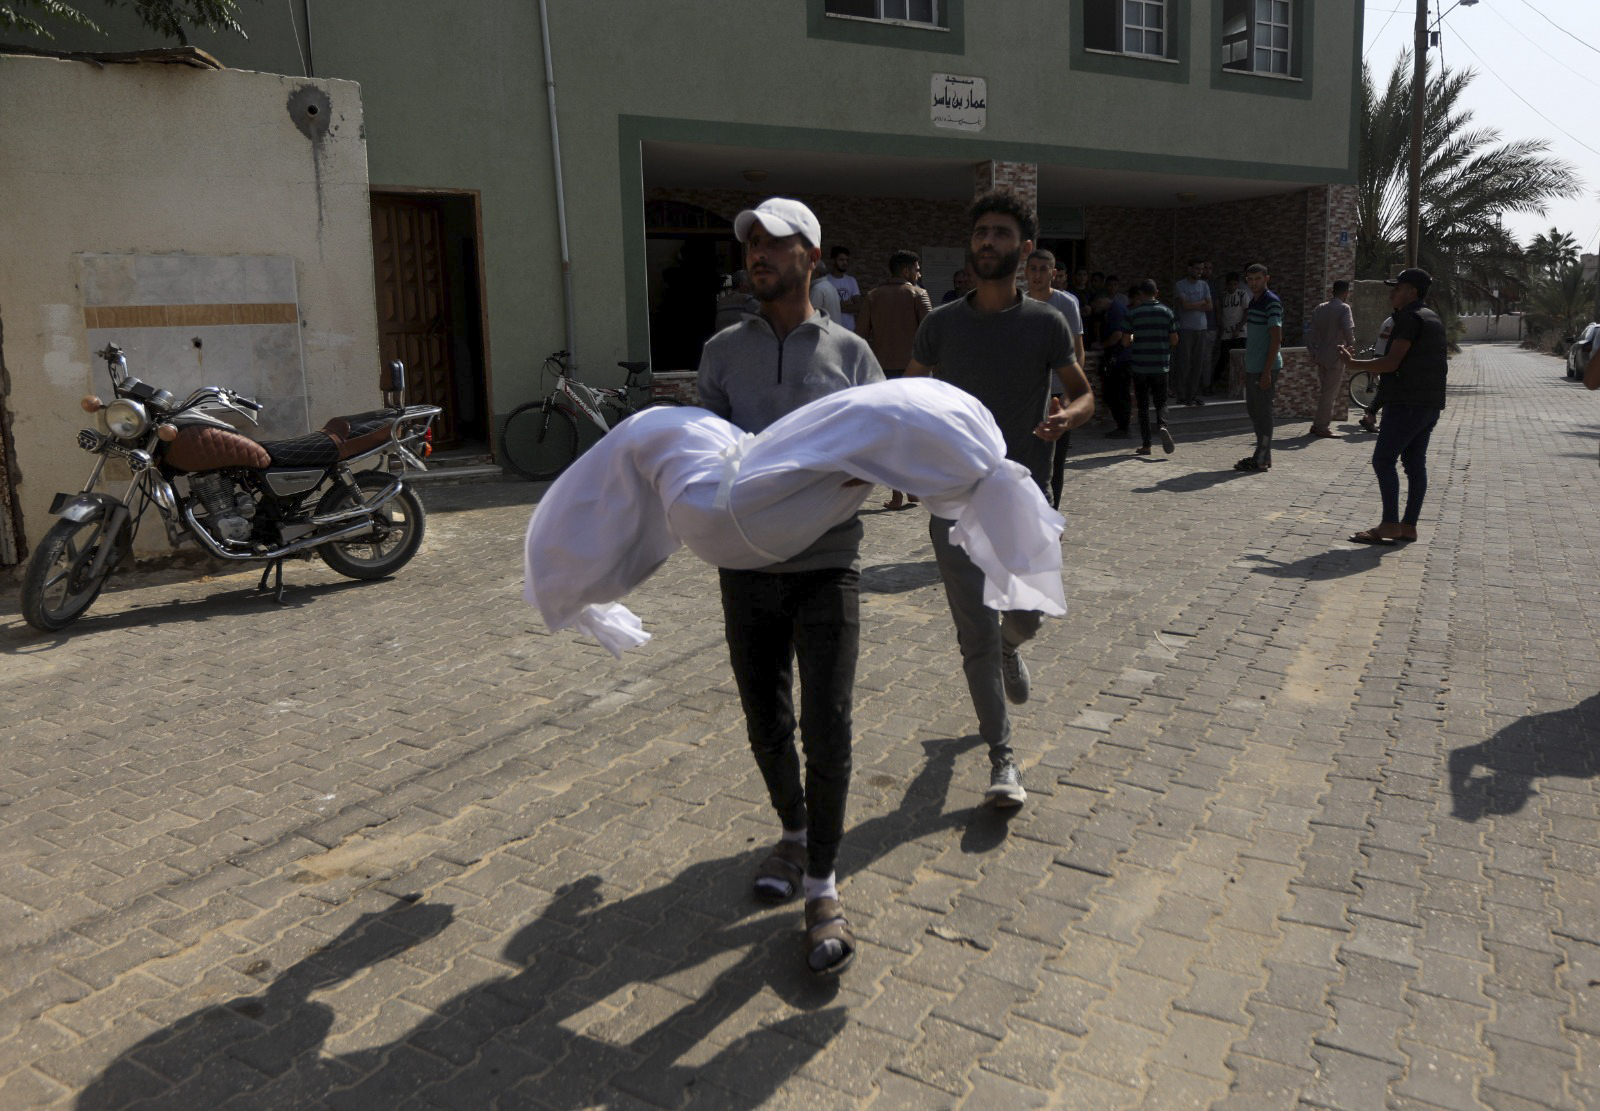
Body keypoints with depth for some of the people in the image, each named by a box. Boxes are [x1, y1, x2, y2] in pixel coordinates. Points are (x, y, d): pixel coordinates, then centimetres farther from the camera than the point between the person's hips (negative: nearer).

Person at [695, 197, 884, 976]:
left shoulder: (849, 353, 5)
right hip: (747, 567, 3)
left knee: (826, 729, -6)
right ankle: (794, 833, 38)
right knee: (765, 722, 13)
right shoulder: (723, 352, 10)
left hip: (827, 565, -2)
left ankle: (823, 890, 7)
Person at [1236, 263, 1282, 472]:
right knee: (1253, 410, 13)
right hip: (1252, 367, 9)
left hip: (1265, 368, -9)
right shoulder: (1253, 302, 16)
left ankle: (1261, 459, 2)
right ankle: (1263, 455, 21)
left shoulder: (1272, 302, -11)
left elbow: (1276, 339, -16)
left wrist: (1267, 371, -20)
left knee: (1263, 412, -4)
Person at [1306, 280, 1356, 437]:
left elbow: (1311, 332, 9)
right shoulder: (1344, 308, -9)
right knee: (1330, 392, -1)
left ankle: (1318, 424, 17)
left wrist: (1312, 352, 13)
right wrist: (1350, 347, -6)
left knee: (1325, 390, 16)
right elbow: (1348, 330, -21)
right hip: (1335, 355, -6)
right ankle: (1321, 426, -1)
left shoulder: (1320, 308, 11)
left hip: (1321, 355, 7)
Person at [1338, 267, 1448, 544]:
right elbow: (1444, 362, 25)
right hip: (1431, 402, 10)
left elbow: (1392, 362, -19)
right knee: (1415, 463, 9)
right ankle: (1408, 526, 11)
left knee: (1383, 459, -8)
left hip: (1407, 403, -10)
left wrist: (1354, 363, -7)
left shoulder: (1409, 318, -13)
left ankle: (1389, 524, -11)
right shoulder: (1433, 319, 18)